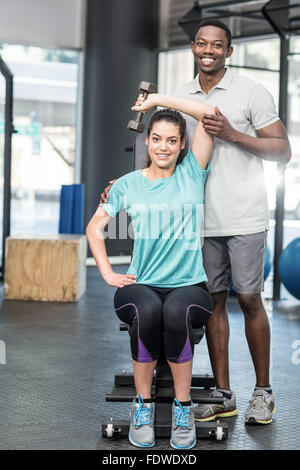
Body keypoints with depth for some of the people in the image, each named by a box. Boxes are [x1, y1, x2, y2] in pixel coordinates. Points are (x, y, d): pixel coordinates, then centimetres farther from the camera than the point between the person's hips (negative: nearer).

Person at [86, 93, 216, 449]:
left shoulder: (192, 174, 8)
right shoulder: (128, 185, 12)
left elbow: (210, 113, 0)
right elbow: (95, 227, 18)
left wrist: (158, 99, 5)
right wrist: (107, 273, 5)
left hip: (188, 284, -1)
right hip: (140, 285, 1)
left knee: (176, 311, -37)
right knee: (147, 310, -36)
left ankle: (183, 407, -18)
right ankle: (142, 405, -16)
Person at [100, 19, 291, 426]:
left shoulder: (251, 92, -2)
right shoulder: (180, 99, 11)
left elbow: (283, 149, -5)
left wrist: (233, 134, -17)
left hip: (244, 219, -4)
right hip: (202, 220, 4)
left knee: (249, 299, 0)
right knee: (213, 300, 7)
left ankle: (263, 392, 15)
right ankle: (223, 395, 16)